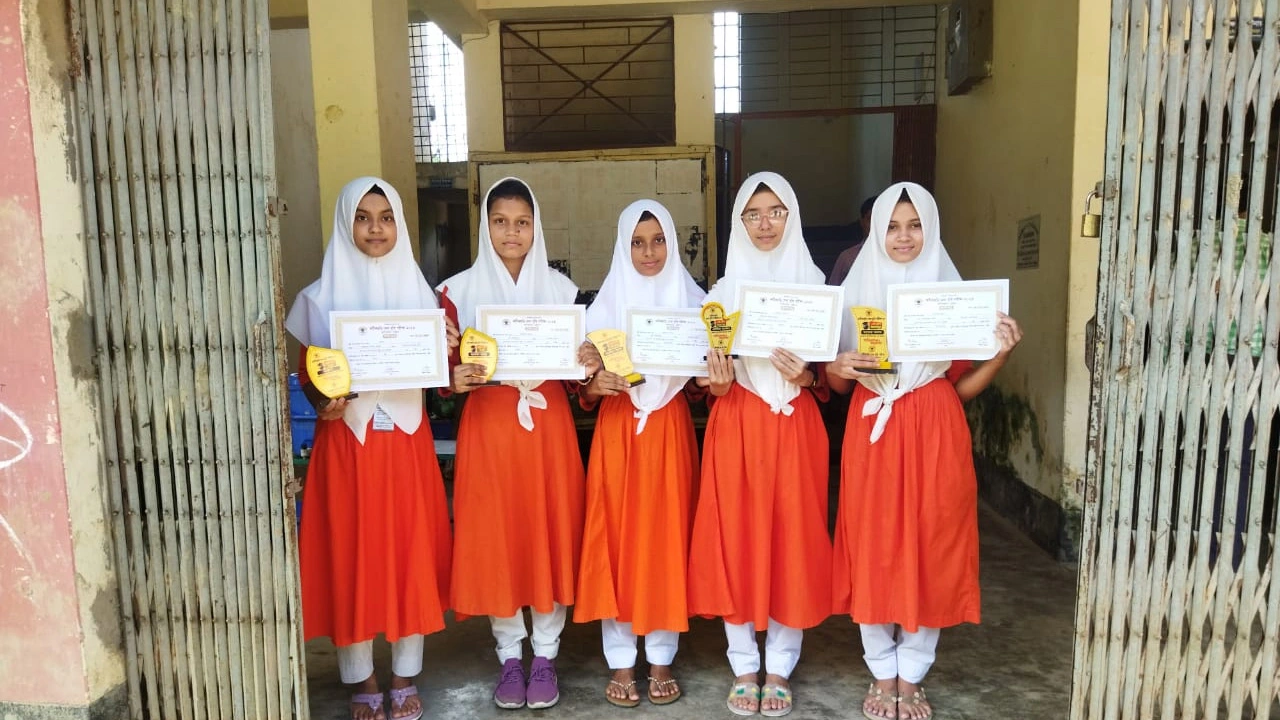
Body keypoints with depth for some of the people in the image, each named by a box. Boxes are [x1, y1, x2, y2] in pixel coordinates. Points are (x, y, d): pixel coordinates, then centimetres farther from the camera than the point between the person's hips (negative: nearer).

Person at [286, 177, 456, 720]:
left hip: (407, 441, 2)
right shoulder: (319, 298, 0)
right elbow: (308, 376, 4)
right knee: (351, 557, 5)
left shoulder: (420, 292, 5)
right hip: (346, 442, -1)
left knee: (411, 553, 7)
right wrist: (322, 404, -16)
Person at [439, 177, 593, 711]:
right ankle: (510, 656, 21)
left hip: (547, 424, 1)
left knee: (551, 535, 4)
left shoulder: (560, 288, 4)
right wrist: (456, 379, -19)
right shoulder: (459, 290, 1)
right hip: (487, 426, 0)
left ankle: (545, 655, 20)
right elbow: (446, 365, 1)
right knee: (493, 539, 4)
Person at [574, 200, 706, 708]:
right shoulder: (605, 303, 4)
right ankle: (621, 663, 15)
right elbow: (586, 386, 3)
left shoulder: (692, 301, 5)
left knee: (667, 540, 5)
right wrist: (594, 386, -18)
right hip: (618, 430, 0)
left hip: (671, 431, 0)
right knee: (616, 541, 2)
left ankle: (661, 660, 19)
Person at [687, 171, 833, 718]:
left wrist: (806, 376, -17)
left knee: (793, 539, 3)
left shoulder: (814, 283, 4)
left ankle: (780, 669, 19)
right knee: (735, 539, 3)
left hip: (796, 425, 0)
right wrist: (718, 383, -17)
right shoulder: (722, 290, 5)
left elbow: (828, 374, 4)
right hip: (736, 426, 1)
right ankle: (744, 668, 19)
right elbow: (711, 381, 5)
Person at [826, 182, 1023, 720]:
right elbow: (836, 382, 7)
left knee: (932, 550, 5)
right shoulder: (856, 292, 4)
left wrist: (1002, 353, -12)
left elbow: (962, 386, 4)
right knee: (873, 549, 4)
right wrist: (838, 368, -14)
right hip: (873, 433, 0)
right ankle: (882, 676, 23)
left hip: (936, 434, 0)